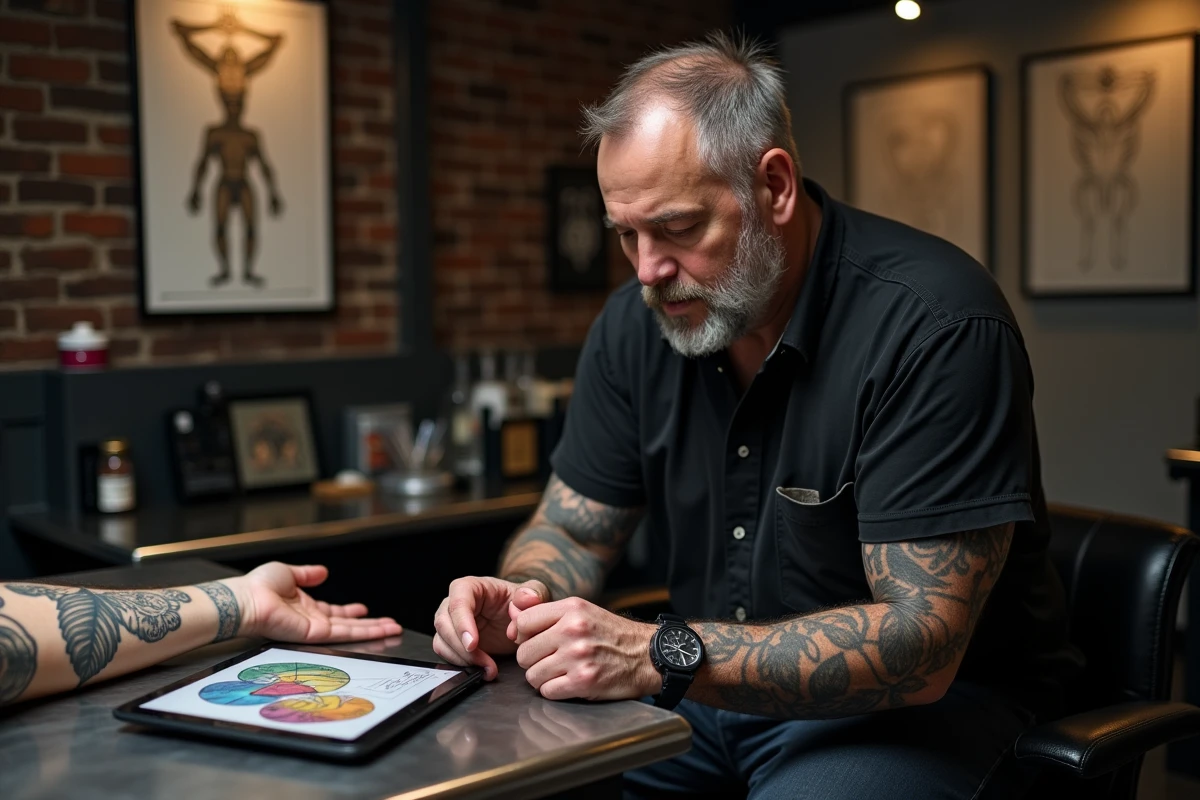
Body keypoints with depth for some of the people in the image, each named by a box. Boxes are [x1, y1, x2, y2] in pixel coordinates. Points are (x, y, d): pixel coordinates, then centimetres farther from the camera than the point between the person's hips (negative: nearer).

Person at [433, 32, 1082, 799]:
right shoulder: (636, 322, -2)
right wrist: (519, 598, -17)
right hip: (711, 684, 6)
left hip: (924, 701, -5)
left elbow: (920, 644, -26)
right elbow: (572, 531, 7)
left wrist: (662, 655, -35)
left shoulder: (935, 325, -23)